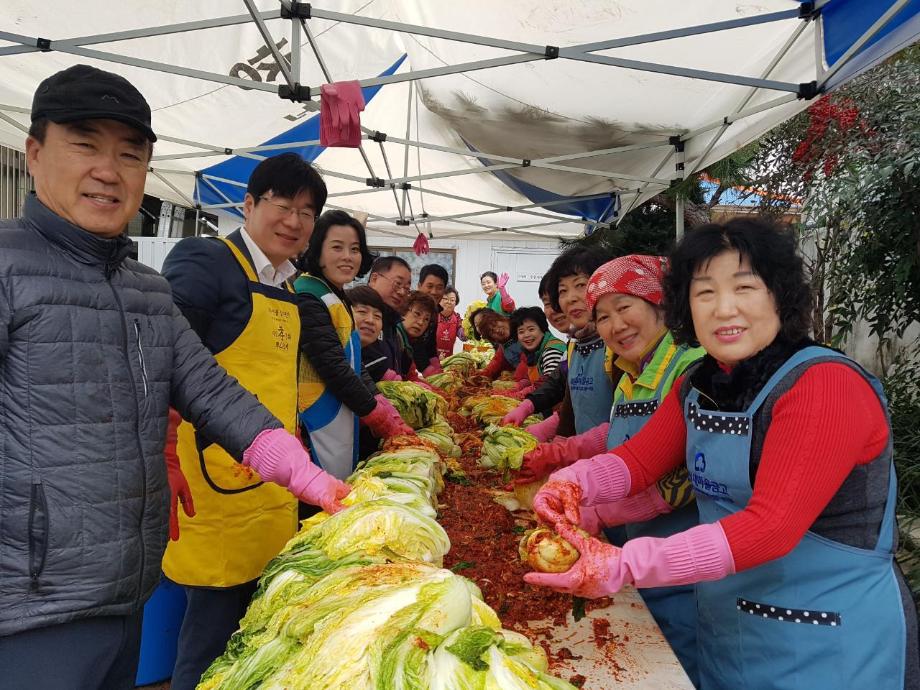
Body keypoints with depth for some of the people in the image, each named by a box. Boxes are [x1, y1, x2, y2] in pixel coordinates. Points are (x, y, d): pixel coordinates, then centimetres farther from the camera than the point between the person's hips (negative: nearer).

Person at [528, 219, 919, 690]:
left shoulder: (825, 386, -23)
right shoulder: (697, 387, 1)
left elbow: (770, 527, -30)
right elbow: (637, 460, -3)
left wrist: (621, 566, -35)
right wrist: (572, 483, -24)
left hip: (829, 647, -6)